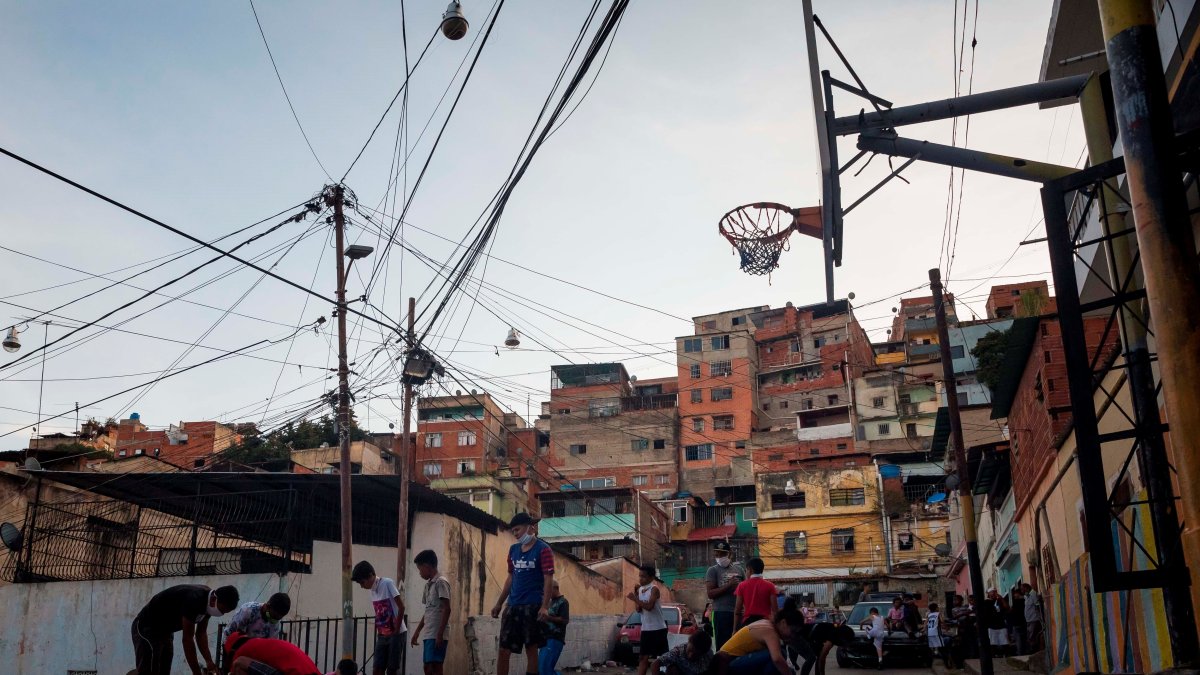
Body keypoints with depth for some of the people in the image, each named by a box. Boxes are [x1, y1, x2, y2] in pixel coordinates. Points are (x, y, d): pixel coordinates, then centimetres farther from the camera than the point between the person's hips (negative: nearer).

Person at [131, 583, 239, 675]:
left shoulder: (208, 601, -6)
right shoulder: (194, 600, -33)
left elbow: (201, 633, 3)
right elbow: (187, 639, -30)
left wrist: (209, 661, -8)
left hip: (165, 631, 10)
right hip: (146, 629, -10)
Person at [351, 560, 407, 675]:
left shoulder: (388, 583, -13)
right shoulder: (373, 590, 10)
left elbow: (401, 607, -15)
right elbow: (378, 614, 14)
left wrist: (396, 631, -12)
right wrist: (376, 635, 9)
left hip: (396, 634, -7)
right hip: (382, 635, 7)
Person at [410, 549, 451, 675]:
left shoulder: (441, 582, -10)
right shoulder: (428, 585, 17)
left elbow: (446, 609, -15)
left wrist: (440, 633, -20)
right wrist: (417, 631, 23)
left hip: (437, 634, -9)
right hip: (427, 633, 9)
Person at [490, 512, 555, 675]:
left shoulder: (543, 549, -6)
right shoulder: (513, 550, 13)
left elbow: (548, 579, -11)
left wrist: (545, 606, -21)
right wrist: (499, 603, 15)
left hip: (533, 606, -6)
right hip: (513, 606, 6)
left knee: (531, 648, 0)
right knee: (504, 649, 4)